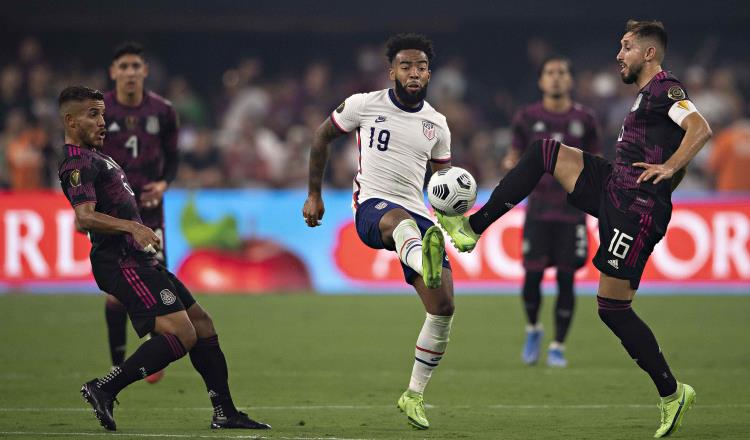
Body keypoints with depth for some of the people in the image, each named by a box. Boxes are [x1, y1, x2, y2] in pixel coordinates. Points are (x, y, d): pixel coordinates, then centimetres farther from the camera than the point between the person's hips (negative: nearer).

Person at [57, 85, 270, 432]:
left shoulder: (94, 156, 19)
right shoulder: (78, 164, -14)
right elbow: (85, 216, -31)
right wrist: (130, 227, -44)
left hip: (138, 260, 11)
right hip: (122, 264, -11)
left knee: (201, 322, 11)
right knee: (181, 334, -21)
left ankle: (225, 412, 14)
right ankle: (103, 390, -17)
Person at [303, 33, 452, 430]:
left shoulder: (437, 125, 12)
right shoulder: (364, 105, 2)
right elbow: (322, 136, 16)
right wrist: (314, 195, 16)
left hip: (419, 217, 5)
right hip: (372, 205, -5)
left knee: (443, 307, -7)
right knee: (400, 219, -43)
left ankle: (414, 396, 10)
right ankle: (426, 264, -82)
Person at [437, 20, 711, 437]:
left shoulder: (665, 88, -9)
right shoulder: (649, 94, 20)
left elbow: (701, 129, -26)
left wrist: (668, 168, -26)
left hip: (636, 208, -10)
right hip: (612, 187, 10)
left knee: (613, 308, -8)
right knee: (545, 151, 7)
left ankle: (673, 393, 0)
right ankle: (473, 227, 6)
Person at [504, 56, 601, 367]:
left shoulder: (584, 119, 5)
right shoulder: (527, 117, 4)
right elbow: (516, 153, 11)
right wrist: (512, 164, -11)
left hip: (573, 210, 0)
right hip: (538, 208, 0)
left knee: (566, 278, -2)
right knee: (532, 274, -6)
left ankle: (558, 346, 11)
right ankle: (533, 329, 23)